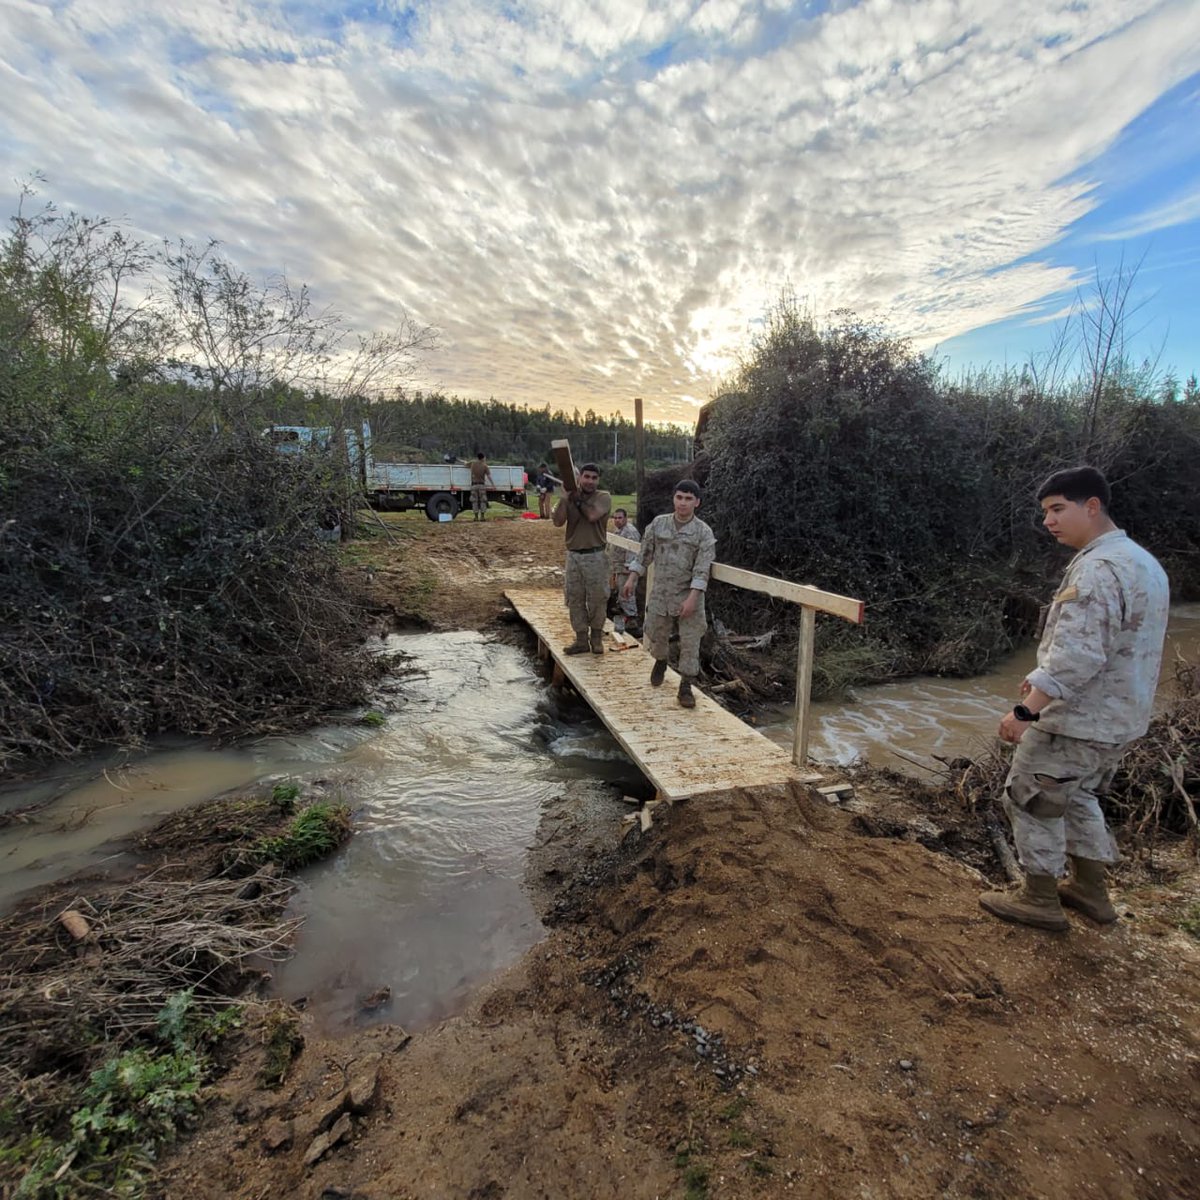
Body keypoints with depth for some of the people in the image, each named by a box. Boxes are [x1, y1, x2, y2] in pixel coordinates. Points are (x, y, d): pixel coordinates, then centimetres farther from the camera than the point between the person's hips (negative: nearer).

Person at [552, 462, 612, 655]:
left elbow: (592, 515, -23)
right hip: (573, 556, 3)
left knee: (597, 599, 4)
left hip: (596, 556, -3)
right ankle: (581, 639, 17)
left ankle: (596, 638, 20)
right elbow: (558, 521, -9)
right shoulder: (569, 497, 4)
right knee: (575, 599, 7)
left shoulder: (604, 497, -4)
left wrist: (577, 499, -10)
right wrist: (566, 496, -15)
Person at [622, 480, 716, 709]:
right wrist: (632, 579, 4)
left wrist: (692, 598, -23)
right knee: (656, 636, 16)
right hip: (661, 594, 3)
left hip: (688, 596, -2)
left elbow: (702, 569, -15)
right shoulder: (658, 523, 1)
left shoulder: (704, 532, -8)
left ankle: (685, 687, 13)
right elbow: (644, 554, 9)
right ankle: (660, 662, 47)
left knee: (690, 643, 0)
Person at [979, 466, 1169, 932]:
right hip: (1117, 718, 10)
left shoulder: (1097, 568, -23)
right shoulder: (1142, 562, 10)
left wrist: (1025, 711, -29)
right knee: (1077, 797, 26)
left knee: (1030, 800, 7)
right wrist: (1042, 681, 17)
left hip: (1075, 719, -10)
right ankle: (1091, 890, 38)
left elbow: (1077, 656, -31)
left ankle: (1040, 900, 21)